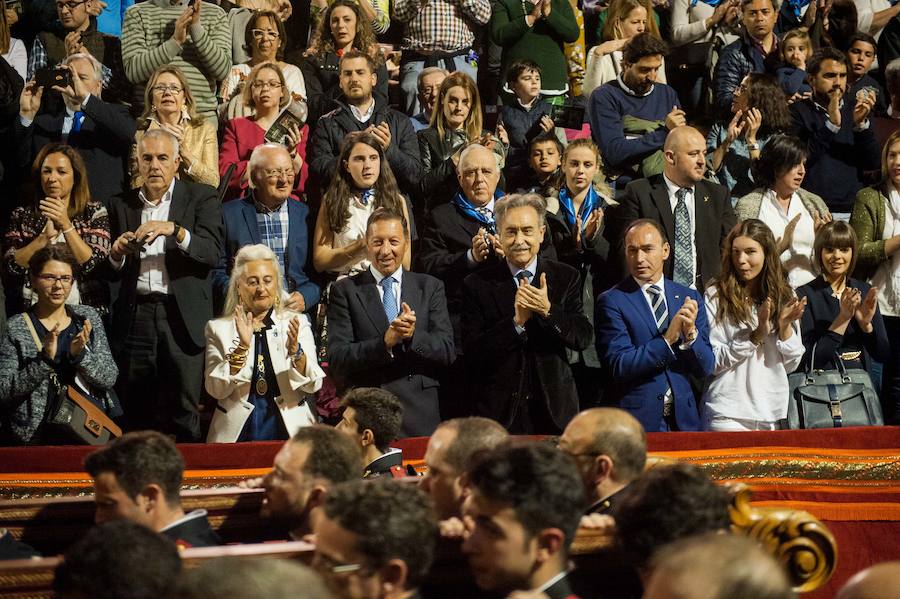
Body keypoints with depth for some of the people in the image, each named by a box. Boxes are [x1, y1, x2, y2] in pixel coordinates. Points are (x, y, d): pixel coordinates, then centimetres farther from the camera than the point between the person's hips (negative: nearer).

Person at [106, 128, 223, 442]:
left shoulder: (201, 197, 6)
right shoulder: (122, 205, 15)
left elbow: (212, 252, -7)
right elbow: (112, 274, 15)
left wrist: (175, 230, -21)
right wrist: (117, 254, -7)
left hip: (183, 316, -2)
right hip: (135, 317, 3)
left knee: (184, 413, -5)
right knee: (137, 413, 1)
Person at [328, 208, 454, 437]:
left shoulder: (430, 287, 10)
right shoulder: (345, 291, 4)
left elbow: (447, 352, 1)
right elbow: (337, 360, -7)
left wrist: (413, 335, -18)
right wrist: (384, 343, -21)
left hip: (419, 414, 2)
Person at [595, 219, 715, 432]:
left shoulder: (689, 298, 7)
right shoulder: (612, 302, -4)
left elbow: (705, 368, 4)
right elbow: (619, 366, -13)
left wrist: (691, 334, -14)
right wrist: (668, 340, -20)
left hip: (682, 420, 3)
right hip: (635, 421, -3)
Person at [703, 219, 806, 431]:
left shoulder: (784, 295, 8)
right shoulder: (716, 296, -4)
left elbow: (791, 364, 9)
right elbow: (713, 363, -8)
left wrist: (785, 326, -7)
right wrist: (757, 333, -14)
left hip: (773, 413, 3)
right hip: (728, 414, -3)